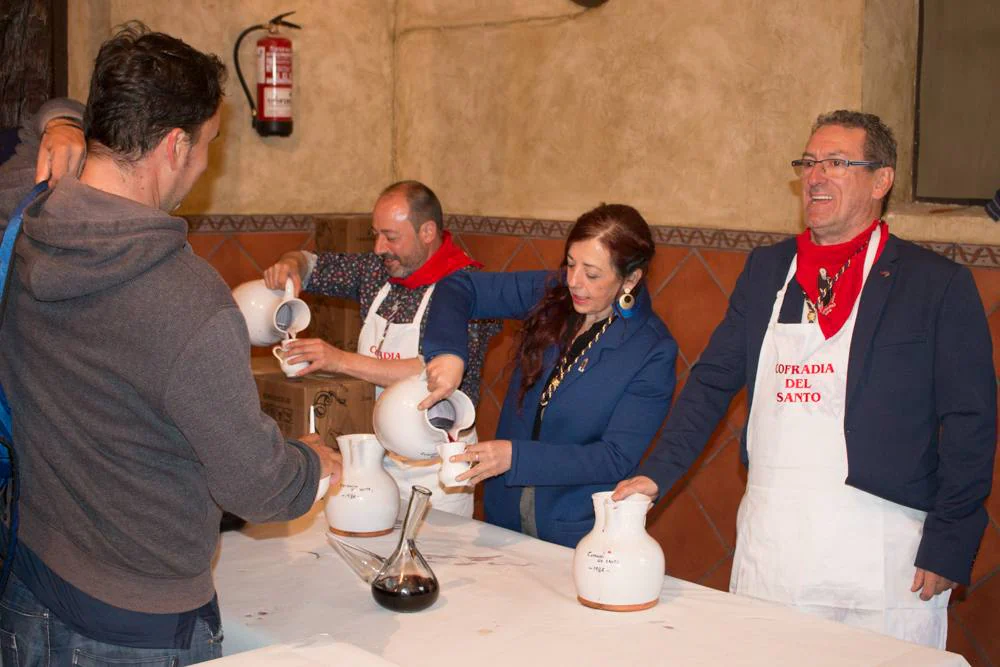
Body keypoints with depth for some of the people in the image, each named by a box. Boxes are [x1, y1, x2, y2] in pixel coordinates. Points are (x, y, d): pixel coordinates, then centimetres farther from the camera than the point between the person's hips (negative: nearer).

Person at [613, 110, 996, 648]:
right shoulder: (766, 269, 10)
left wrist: (947, 547, -8)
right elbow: (712, 381, 11)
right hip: (769, 542, 4)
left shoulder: (938, 284, -3)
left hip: (882, 558, -3)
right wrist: (657, 473, 1)